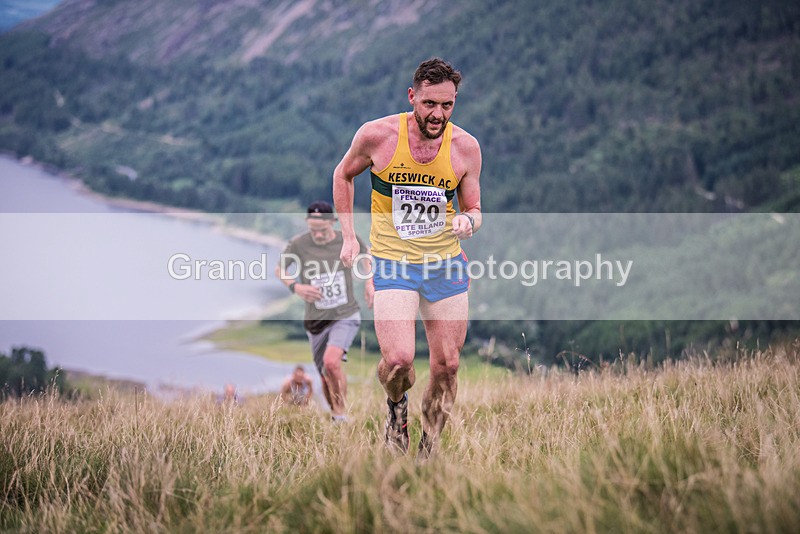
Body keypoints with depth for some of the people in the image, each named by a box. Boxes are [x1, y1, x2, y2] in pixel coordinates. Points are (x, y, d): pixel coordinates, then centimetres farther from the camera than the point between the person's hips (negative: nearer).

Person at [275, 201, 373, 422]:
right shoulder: (298, 244, -10)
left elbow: (366, 254, 16)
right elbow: (279, 269, 7)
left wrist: (369, 282, 5)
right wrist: (295, 287, -11)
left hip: (346, 315, -2)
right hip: (316, 319, 2)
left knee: (331, 361, -27)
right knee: (326, 378, 9)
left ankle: (341, 414, -14)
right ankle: (335, 419, 32)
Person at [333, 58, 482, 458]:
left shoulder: (465, 146, -5)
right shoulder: (377, 135, -10)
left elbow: (473, 208, 6)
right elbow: (343, 175, 9)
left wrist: (468, 221, -18)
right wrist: (348, 236, 5)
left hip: (447, 263, 3)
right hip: (392, 263, -2)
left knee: (447, 366, 2)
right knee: (398, 360, -18)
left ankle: (427, 455, 20)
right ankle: (396, 406, 18)